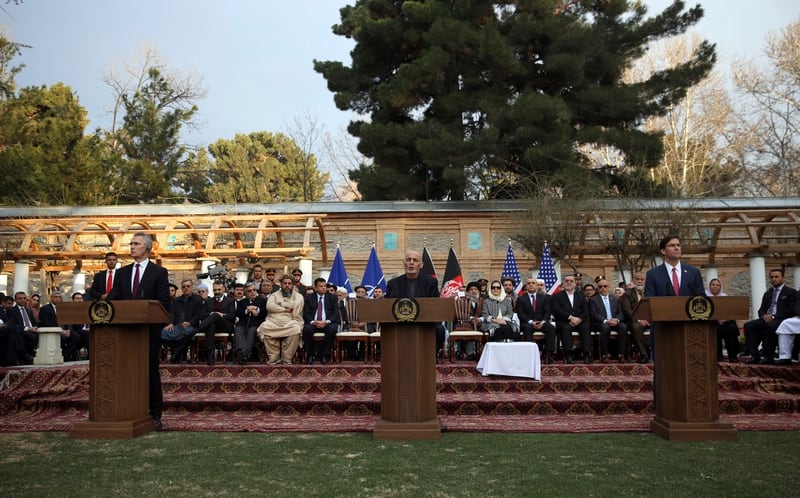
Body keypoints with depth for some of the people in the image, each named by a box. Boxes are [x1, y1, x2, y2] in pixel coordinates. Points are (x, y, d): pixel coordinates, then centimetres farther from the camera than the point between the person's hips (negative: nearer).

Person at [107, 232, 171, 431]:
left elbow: (164, 302, -5)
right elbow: (113, 298, 6)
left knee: (151, 370, 2)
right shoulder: (122, 273, 14)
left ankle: (155, 414, 8)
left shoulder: (159, 272, 1)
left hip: (149, 329, -4)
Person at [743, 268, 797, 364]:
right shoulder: (767, 294, 24)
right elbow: (761, 310, 19)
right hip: (767, 319, 6)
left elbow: (791, 311, -6)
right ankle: (755, 355, -23)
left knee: (770, 325, -39)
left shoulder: (791, 292, 5)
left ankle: (769, 357, -29)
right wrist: (764, 316, -6)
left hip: (781, 320, -6)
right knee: (748, 325, -21)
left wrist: (773, 316, -16)